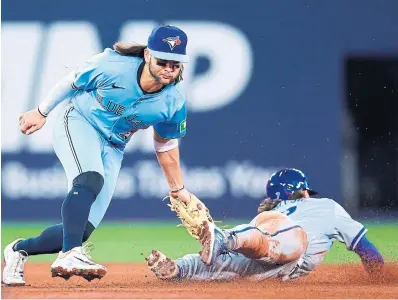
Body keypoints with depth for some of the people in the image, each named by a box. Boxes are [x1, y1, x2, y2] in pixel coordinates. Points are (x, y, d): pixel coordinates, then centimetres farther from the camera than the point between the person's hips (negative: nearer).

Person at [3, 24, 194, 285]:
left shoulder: (174, 101, -13)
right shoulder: (112, 66, -24)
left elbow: (166, 145, 5)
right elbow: (72, 82, -5)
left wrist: (177, 188, 13)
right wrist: (42, 112, 6)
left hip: (112, 150, 5)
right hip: (78, 124, -4)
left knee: (82, 228, -5)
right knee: (90, 180, -37)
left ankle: (19, 251, 17)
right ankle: (70, 255, -50)